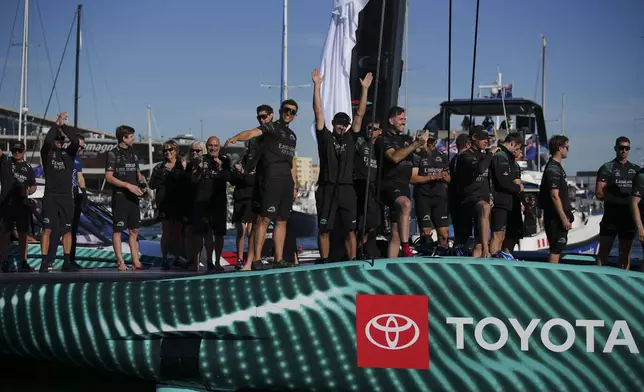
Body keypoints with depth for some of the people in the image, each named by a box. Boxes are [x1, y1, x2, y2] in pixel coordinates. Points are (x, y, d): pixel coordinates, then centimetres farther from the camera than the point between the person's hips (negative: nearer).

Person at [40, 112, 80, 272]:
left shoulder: (69, 152, 12)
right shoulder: (47, 152, 6)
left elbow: (75, 141, -8)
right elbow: (47, 140, -15)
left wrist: (63, 125, -9)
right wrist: (57, 123, -12)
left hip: (66, 197, 3)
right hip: (50, 196, -3)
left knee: (67, 230, 5)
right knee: (47, 229, -10)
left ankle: (67, 262, 10)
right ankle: (45, 262, -10)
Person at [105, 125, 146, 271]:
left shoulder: (133, 154, 14)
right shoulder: (113, 154, -6)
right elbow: (109, 177, -12)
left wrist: (143, 183, 0)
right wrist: (128, 185, -18)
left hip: (133, 197, 7)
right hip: (120, 197, -6)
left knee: (134, 230, 7)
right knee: (118, 230, -1)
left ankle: (135, 261, 10)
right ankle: (120, 262, 1)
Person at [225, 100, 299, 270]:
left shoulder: (292, 136, 22)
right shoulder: (271, 127, 1)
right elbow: (253, 132, -19)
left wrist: (294, 186, 19)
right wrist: (235, 138, -39)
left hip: (287, 179, 7)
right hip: (272, 177, -7)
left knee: (282, 220, 8)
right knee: (265, 218, -11)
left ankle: (279, 259, 12)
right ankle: (256, 260, -12)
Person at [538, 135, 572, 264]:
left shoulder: (557, 167, 17)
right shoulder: (553, 169, -16)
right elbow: (554, 195, -21)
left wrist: (567, 215, 19)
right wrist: (564, 219, -22)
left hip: (560, 216, 10)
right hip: (556, 217, -10)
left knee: (558, 248, 14)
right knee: (556, 249, -9)